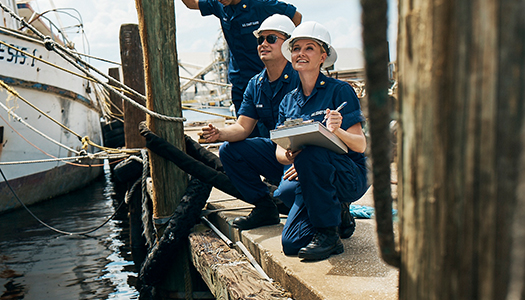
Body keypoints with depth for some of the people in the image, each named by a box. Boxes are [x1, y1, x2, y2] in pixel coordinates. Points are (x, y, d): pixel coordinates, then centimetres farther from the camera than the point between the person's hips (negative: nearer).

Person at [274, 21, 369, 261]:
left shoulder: (340, 91, -6)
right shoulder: (288, 101, 10)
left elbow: (360, 145, -11)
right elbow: (280, 151, 5)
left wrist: (337, 131, -32)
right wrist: (290, 156, -19)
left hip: (350, 178, -4)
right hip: (308, 177, 4)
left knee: (311, 152, -36)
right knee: (291, 244, -18)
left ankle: (328, 234, -19)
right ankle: (337, 213, 12)